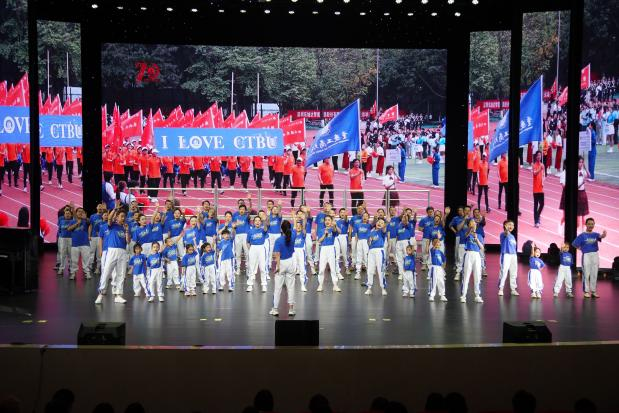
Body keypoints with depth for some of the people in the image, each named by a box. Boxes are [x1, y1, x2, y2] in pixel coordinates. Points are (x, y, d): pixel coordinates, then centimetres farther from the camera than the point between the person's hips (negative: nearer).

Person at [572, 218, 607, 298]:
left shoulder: (595, 234, 5)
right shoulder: (582, 235, -1)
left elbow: (601, 236, -18)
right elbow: (574, 244, -3)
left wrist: (603, 234, -42)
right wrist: (582, 249, -7)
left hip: (595, 255, 3)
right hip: (586, 255, -3)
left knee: (594, 274, 7)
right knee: (586, 274, -2)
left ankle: (593, 291, 13)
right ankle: (586, 291, 3)